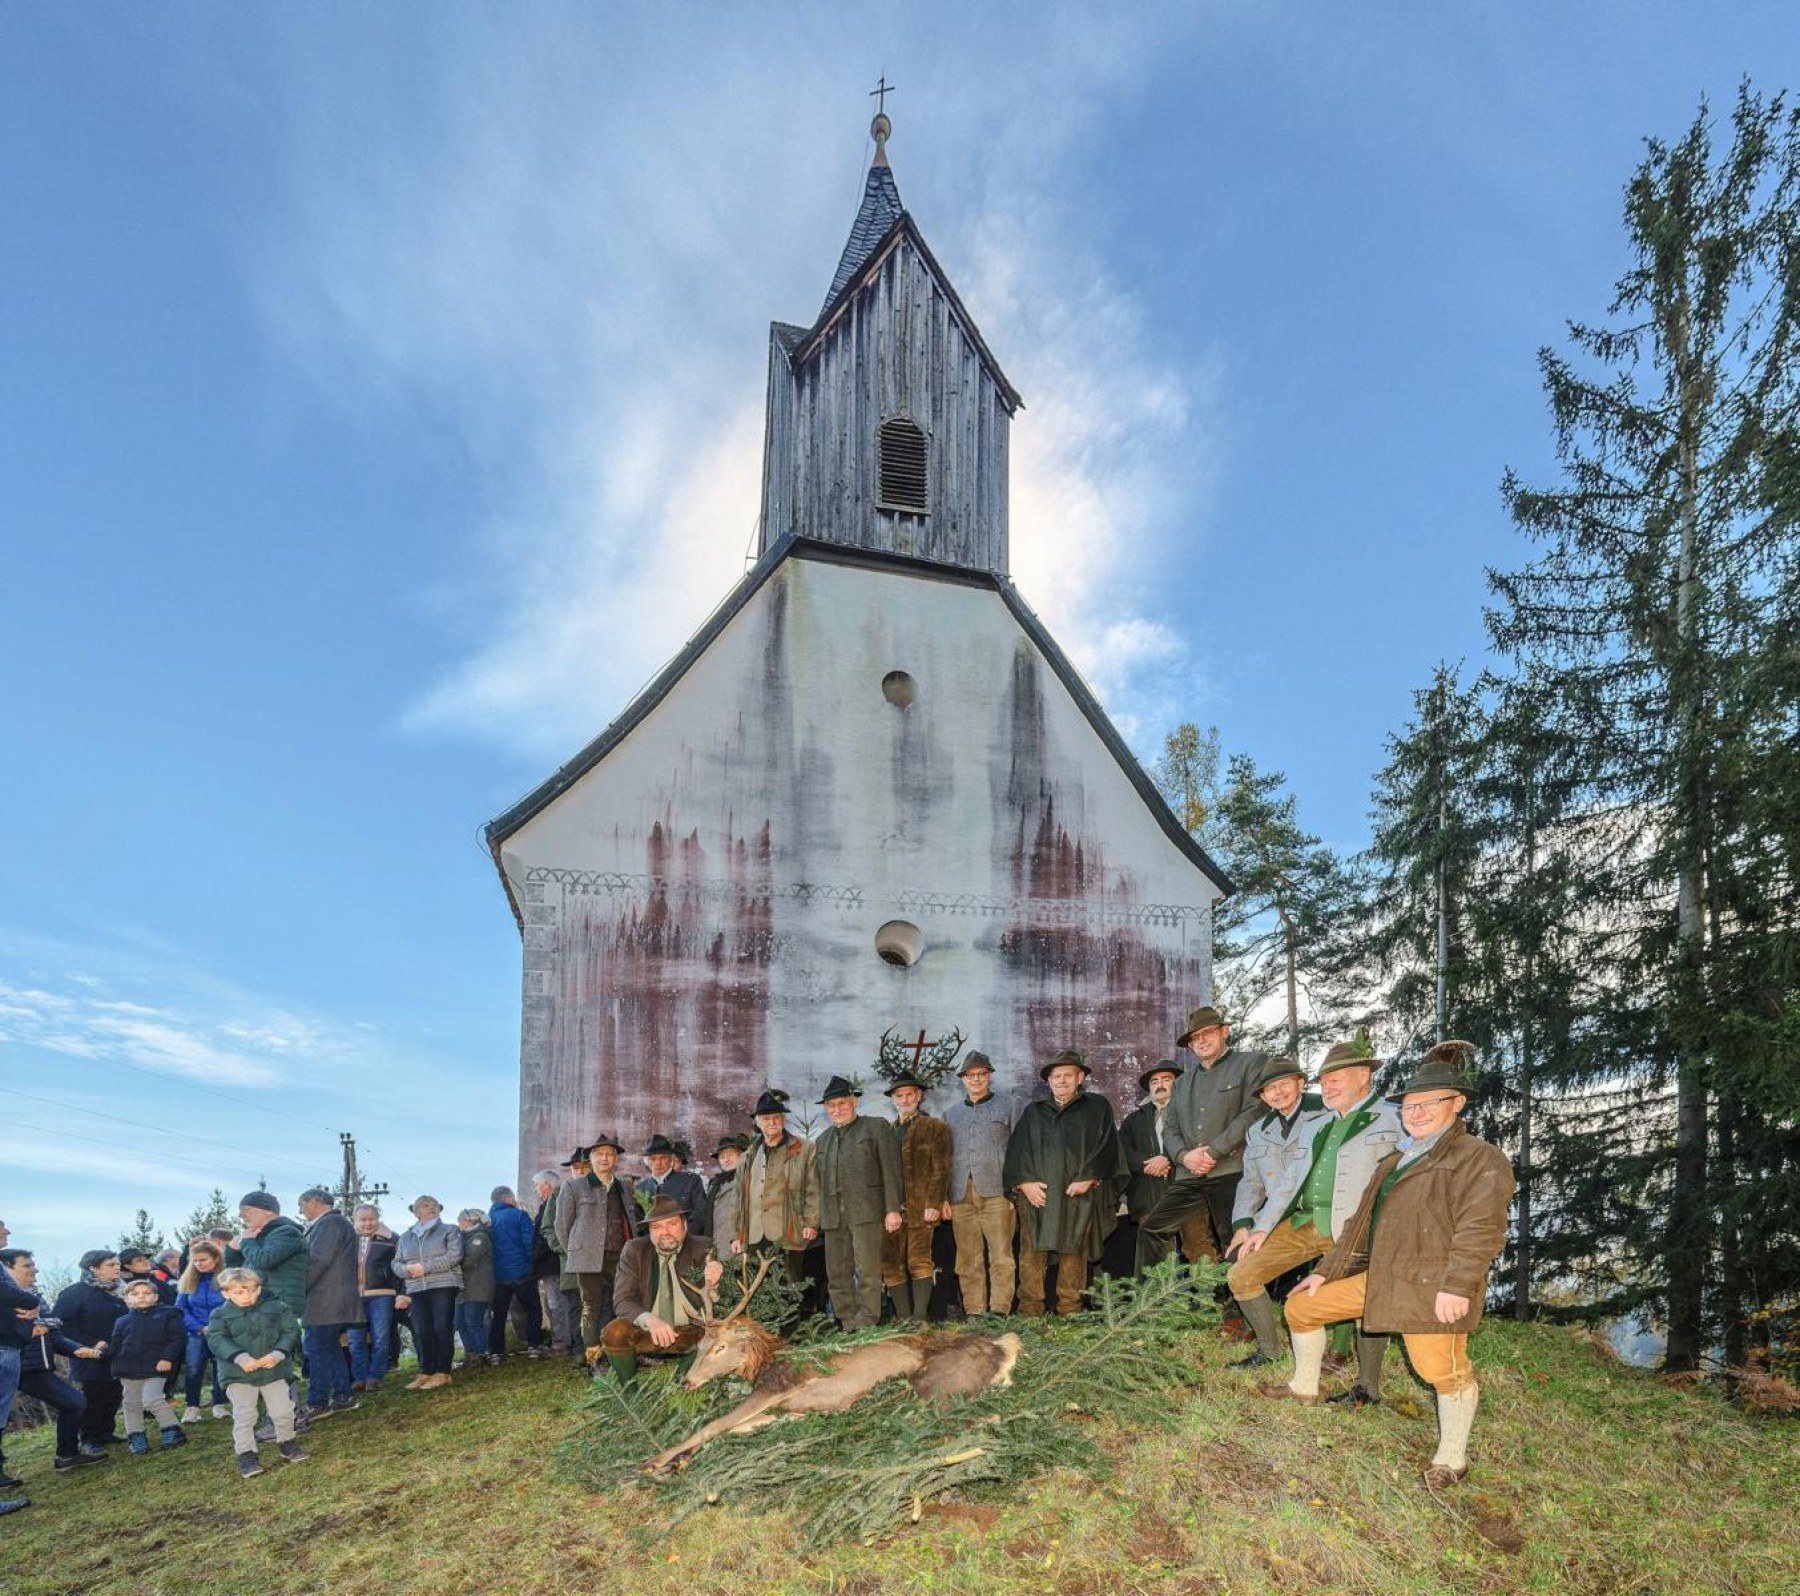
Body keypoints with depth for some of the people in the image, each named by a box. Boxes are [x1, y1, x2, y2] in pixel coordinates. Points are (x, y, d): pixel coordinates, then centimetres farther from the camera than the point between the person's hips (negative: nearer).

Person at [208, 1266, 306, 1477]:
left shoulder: (277, 1308, 0)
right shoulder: (220, 1316, -1)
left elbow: (290, 1332, -3)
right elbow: (218, 1340, -13)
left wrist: (278, 1354, -20)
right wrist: (240, 1358, -27)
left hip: (275, 1371, 1)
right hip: (238, 1375, -1)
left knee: (283, 1412, 6)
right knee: (243, 1416, -3)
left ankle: (286, 1442, 29)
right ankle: (246, 1455, 9)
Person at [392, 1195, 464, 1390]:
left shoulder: (449, 1231, 6)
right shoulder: (405, 1237, 19)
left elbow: (455, 1255, -8)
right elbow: (396, 1263, 16)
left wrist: (425, 1267, -14)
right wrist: (407, 1270, -8)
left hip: (443, 1286, -4)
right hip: (416, 1290, 4)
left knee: (441, 1329, -7)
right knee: (421, 1331, -2)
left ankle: (442, 1373, -2)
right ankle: (426, 1372, 8)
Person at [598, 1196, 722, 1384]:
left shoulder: (702, 1248, -2)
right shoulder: (633, 1250, 0)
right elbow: (623, 1300, -7)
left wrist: (716, 1270, -39)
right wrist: (650, 1320, -29)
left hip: (690, 1332, 0)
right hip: (646, 1332, 1)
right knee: (613, 1332, -26)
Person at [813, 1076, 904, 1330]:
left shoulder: (876, 1128, 6)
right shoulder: (822, 1140, 22)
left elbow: (891, 1171, -1)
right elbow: (819, 1183, 20)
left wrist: (893, 1209, -9)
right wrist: (816, 1219, 11)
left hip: (866, 1211, -5)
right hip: (832, 1216, 5)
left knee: (867, 1270, -9)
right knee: (837, 1274, 3)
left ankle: (866, 1322, -6)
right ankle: (848, 1324, 8)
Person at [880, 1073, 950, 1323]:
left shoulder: (934, 1127, 5)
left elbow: (940, 1169, -3)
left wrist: (934, 1203, -13)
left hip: (920, 1208, -5)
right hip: (891, 1209, 5)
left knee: (919, 1263, -8)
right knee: (891, 1266, 2)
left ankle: (920, 1318, -6)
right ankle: (903, 1319, 8)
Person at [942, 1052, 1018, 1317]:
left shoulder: (1009, 1106, 12)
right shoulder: (950, 1113, 21)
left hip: (997, 1193, -3)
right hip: (961, 1195, 3)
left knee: (1001, 1256, -8)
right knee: (968, 1260, 1)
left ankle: (1000, 1310, -4)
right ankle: (973, 1313, 5)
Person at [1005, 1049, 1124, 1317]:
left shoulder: (1097, 1107, 15)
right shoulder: (1033, 1111, 21)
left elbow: (1106, 1145, 3)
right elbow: (1016, 1149, 12)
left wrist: (1089, 1178, -9)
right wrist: (1024, 1181, -4)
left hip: (1078, 1194, -2)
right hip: (1036, 1192, 2)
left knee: (1073, 1254, -7)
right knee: (1032, 1254, -7)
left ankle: (1070, 1312, -3)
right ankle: (1030, 1313, -7)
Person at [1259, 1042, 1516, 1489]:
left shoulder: (1480, 1158, -3)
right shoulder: (1395, 1161, 24)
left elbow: (1480, 1228, -16)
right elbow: (1361, 1221, 28)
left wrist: (1457, 1285, -26)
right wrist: (1325, 1271, 25)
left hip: (1431, 1284, -8)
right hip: (1378, 1276, 8)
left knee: (1441, 1368, -19)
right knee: (1301, 1308, 13)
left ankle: (1452, 1460, 3)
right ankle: (1305, 1386, 33)